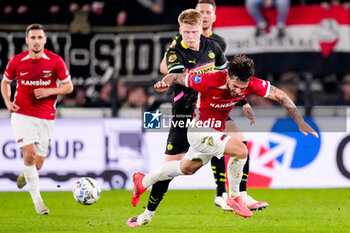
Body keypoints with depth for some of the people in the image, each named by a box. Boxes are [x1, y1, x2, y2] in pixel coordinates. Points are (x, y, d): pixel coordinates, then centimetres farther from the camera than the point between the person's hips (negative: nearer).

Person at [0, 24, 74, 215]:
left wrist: (49, 91, -15)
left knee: (38, 164, 4)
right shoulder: (16, 62, -4)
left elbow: (68, 86, 2)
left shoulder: (55, 61, -6)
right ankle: (37, 199, -9)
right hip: (22, 115, -1)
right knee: (29, 154, -19)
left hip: (45, 117, 1)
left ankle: (25, 175, 42)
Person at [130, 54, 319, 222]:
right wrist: (165, 84, -42)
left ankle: (143, 181, 48)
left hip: (215, 132, 7)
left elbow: (280, 96, -8)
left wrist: (301, 123, -8)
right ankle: (234, 197, -5)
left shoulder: (252, 84, -19)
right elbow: (177, 77, -19)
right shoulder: (210, 80, -31)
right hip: (199, 130, -7)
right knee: (240, 150, -25)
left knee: (187, 168, 28)